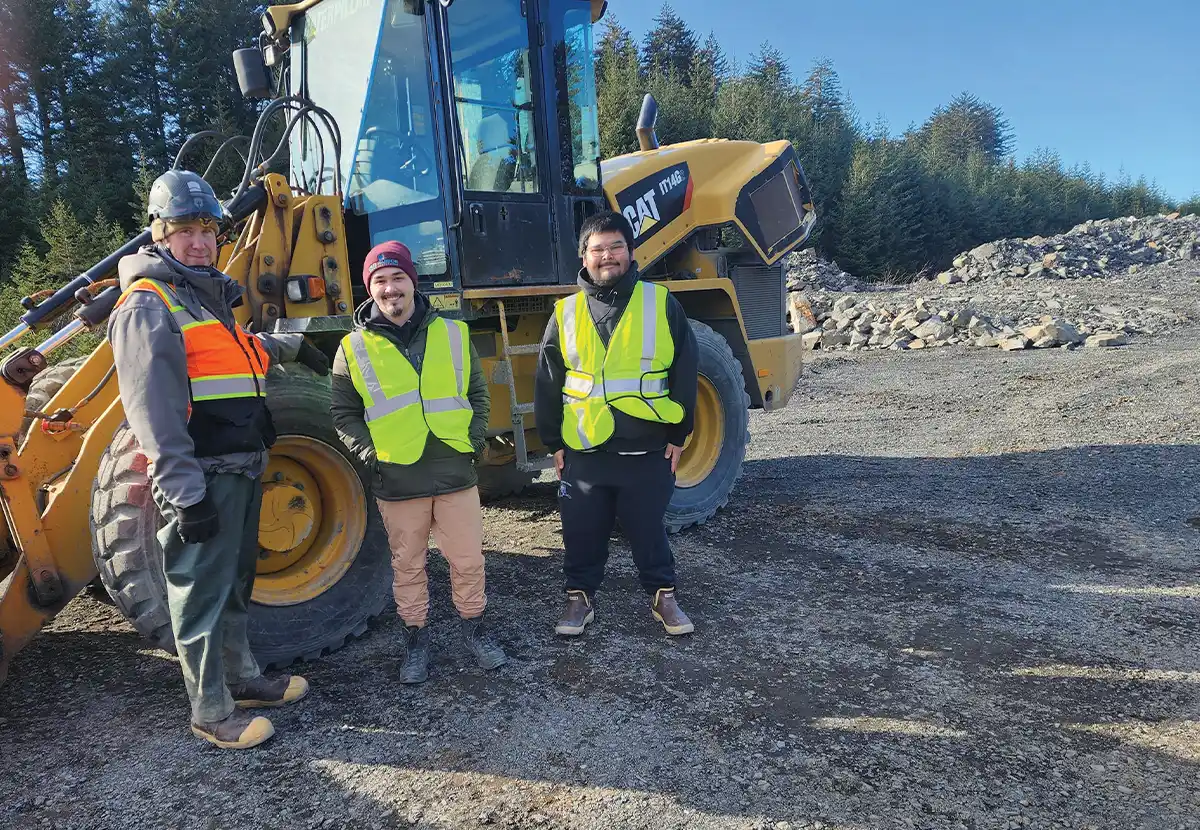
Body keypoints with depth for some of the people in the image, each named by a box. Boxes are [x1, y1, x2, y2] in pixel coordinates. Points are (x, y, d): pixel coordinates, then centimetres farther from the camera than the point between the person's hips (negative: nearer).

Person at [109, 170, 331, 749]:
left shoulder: (211, 297, 18)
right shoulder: (149, 305, -12)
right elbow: (152, 410, -20)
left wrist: (293, 346, 53)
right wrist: (184, 493, -24)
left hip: (240, 469, 9)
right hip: (201, 478, -9)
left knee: (234, 586, 19)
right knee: (201, 596, 1)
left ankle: (242, 680, 33)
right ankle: (211, 713, 13)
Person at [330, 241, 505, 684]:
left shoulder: (453, 334, 4)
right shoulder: (354, 348, 1)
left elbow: (478, 394, 10)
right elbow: (344, 414, 6)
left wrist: (473, 440, -1)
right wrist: (369, 453, -6)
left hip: (456, 473, 1)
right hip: (397, 482, -1)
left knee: (468, 560, 9)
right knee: (408, 566, 12)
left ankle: (474, 629, 30)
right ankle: (416, 639, 29)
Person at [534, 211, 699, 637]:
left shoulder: (661, 303, -1)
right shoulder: (566, 312, 3)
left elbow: (684, 372, 1)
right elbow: (547, 385, 7)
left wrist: (678, 434, 0)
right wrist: (553, 442, 4)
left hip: (648, 451, -1)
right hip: (584, 452, 2)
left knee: (648, 529, 13)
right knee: (583, 533, 13)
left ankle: (663, 595, 32)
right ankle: (580, 596, 32)